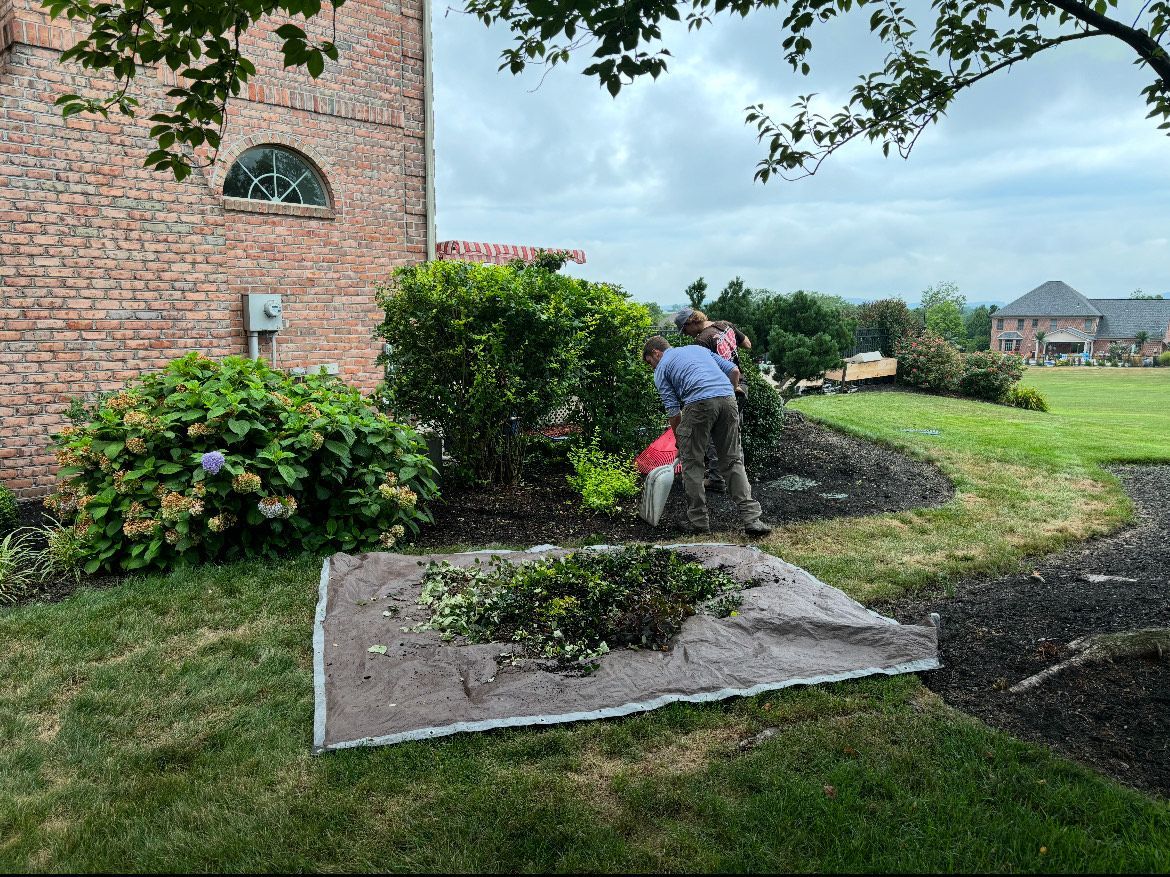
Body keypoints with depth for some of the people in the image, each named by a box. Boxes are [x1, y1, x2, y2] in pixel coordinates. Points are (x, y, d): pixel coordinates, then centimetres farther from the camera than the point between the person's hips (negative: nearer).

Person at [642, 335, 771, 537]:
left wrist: (678, 440, 24)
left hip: (699, 403, -5)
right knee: (733, 461, 13)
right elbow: (734, 371, 22)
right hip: (727, 399, 5)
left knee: (692, 463, 11)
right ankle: (751, 518, 7)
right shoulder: (698, 348, 33)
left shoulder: (661, 369, 18)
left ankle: (698, 521, 16)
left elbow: (673, 410, 11)